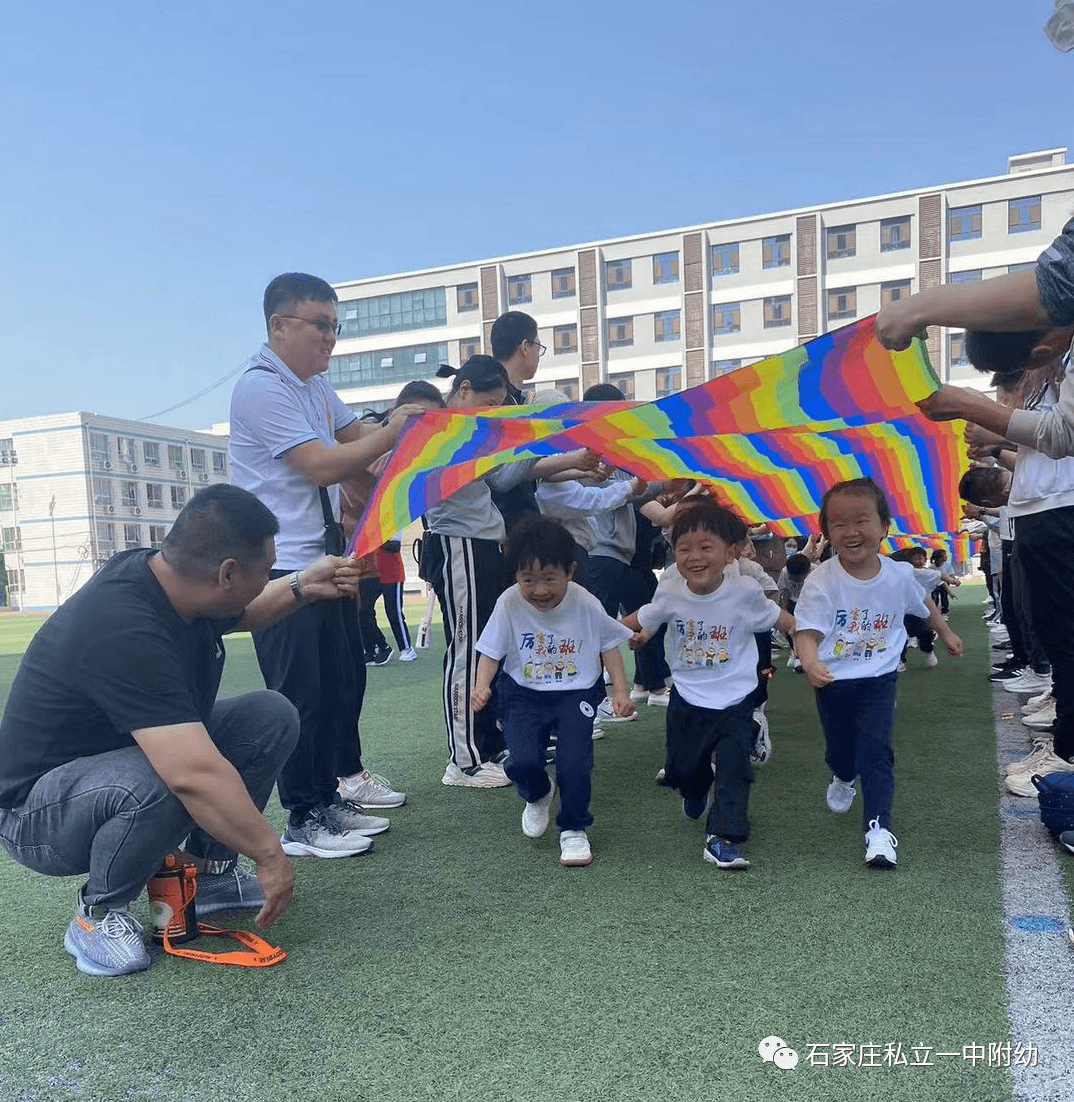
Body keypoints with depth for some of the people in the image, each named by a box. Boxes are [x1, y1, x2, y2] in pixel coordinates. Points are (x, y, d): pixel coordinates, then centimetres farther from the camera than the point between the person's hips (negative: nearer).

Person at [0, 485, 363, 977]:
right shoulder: (124, 630, -37)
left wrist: (301, 587, -2)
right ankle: (98, 915, -8)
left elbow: (242, 612, 16)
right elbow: (195, 776, -42)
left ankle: (204, 873, 7)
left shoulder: (159, 572, -9)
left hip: (127, 754, 9)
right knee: (160, 784, -39)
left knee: (271, 716, -5)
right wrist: (269, 854, -30)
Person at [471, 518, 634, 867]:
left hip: (576, 693, 0)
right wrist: (481, 685, -23)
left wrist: (620, 691, -4)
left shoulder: (586, 604, -12)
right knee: (521, 761, -16)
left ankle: (574, 828, 11)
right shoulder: (509, 604, -13)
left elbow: (608, 645, 2)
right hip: (524, 694, 1)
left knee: (574, 761, -17)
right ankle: (538, 796, 23)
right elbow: (491, 651, -5)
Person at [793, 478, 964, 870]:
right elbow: (807, 632, -25)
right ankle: (844, 780, 52)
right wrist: (811, 663, -45)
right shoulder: (821, 581, -21)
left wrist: (946, 633, 26)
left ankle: (878, 827, -6)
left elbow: (923, 604, 14)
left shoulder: (899, 574, -10)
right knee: (839, 749, 17)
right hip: (833, 681, 0)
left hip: (878, 679, 1)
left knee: (876, 749, -14)